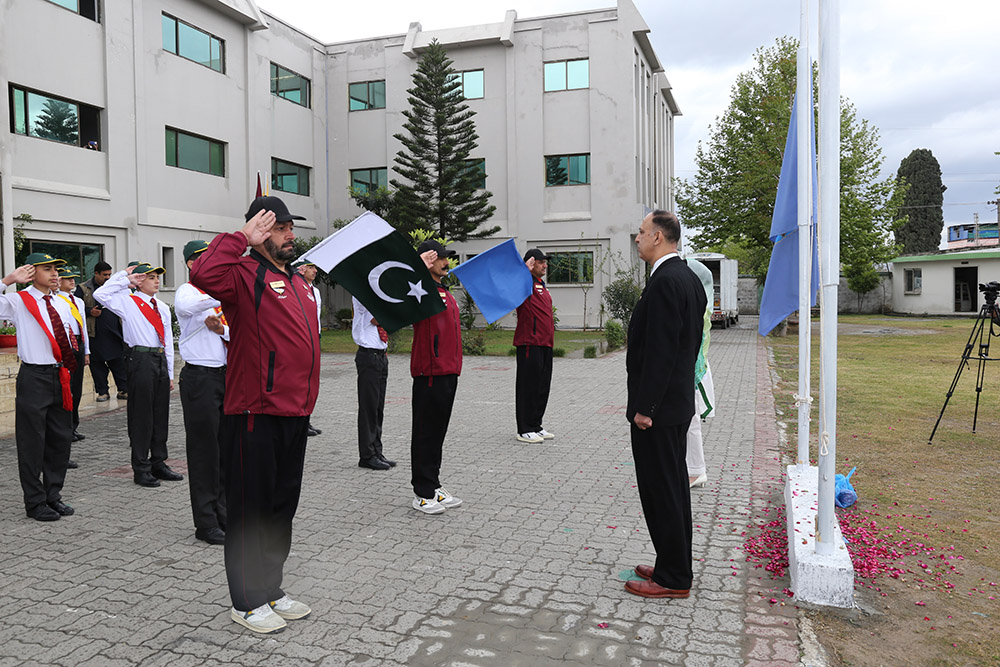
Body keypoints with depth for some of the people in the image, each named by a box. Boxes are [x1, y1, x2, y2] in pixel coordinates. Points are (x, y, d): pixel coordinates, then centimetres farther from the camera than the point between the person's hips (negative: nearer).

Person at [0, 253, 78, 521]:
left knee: (61, 439, 12)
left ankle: (53, 496, 25)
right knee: (32, 443, 1)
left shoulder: (62, 305, 13)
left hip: (60, 376, 6)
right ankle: (35, 503, 12)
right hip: (34, 378, -6)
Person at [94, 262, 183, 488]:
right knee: (141, 415, -2)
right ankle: (141, 469, 6)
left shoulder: (163, 308, 17)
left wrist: (170, 373, 16)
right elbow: (100, 294, -15)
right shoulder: (128, 302, 1)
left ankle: (158, 463, 21)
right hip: (141, 359, -6)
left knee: (161, 413, 10)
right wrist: (124, 277, -4)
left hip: (161, 360, 6)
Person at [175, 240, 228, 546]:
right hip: (200, 377, -7)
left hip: (225, 374, 7)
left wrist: (222, 330, -7)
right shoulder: (187, 291, -5)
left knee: (225, 448, 12)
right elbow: (185, 307, -31)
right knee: (204, 449, -2)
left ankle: (223, 514, 24)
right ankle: (206, 524, 6)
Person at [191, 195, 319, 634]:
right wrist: (242, 238, -19)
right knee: (251, 508, 3)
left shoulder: (296, 281, 18)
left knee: (282, 507, 16)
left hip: (295, 413, 9)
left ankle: (271, 591, 30)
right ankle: (247, 602, 17)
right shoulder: (246, 274, -9)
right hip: (255, 414, -9)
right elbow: (204, 275, -31)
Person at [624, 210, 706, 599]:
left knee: (661, 490, 0)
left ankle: (673, 579, 11)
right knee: (673, 486, 17)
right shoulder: (689, 278, 12)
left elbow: (660, 350, -24)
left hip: (658, 407, -10)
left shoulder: (665, 282, -19)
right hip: (679, 400, 10)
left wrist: (644, 407, -19)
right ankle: (675, 567, 30)